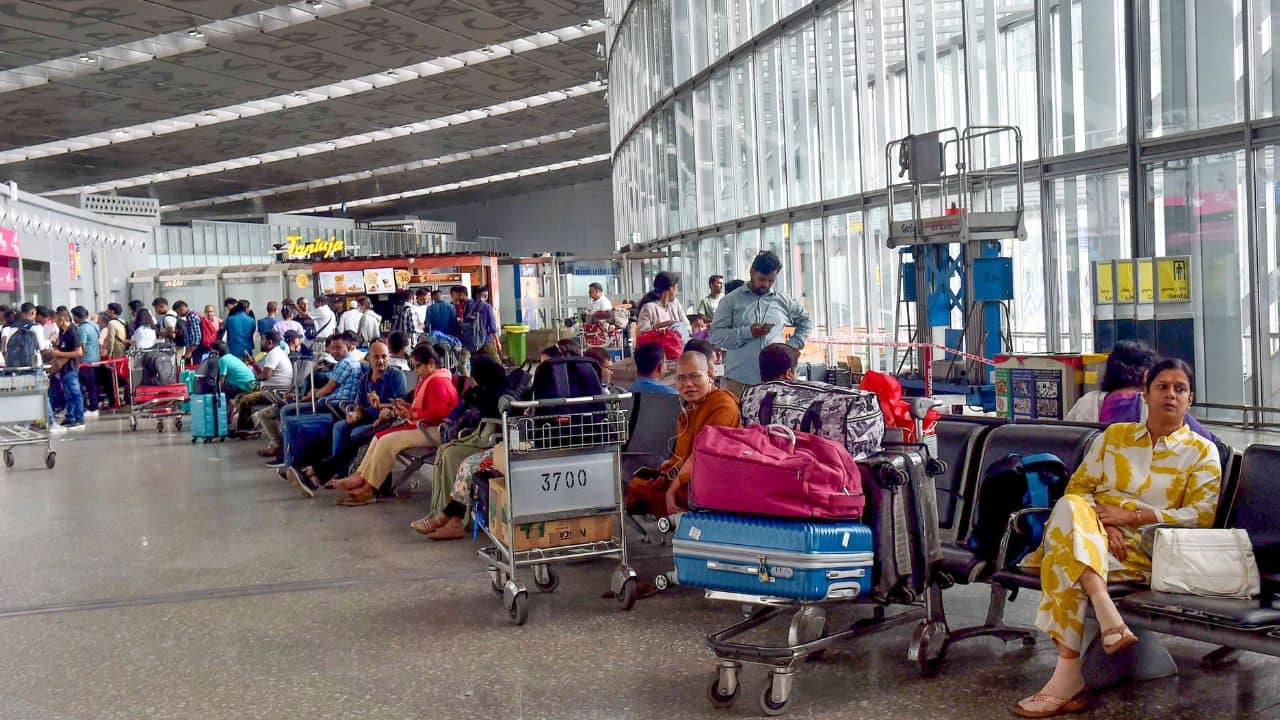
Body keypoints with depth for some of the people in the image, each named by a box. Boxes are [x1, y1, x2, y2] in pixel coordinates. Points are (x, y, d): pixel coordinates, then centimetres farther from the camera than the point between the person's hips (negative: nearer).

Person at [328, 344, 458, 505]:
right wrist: (408, 408, 7)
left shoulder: (437, 382, -15)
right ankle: (360, 477, -9)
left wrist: (412, 415, -18)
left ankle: (368, 489, -18)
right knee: (380, 436, 2)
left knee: (388, 441, -21)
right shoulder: (427, 379, 19)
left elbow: (437, 413, -24)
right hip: (423, 426, 11)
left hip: (434, 430, -11)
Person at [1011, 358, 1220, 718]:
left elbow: (1202, 514, -2)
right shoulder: (1114, 435, 20)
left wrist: (1132, 516, -13)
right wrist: (1098, 524, -9)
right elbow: (1078, 486, 13)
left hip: (1145, 551, -3)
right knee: (1070, 509, -37)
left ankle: (1069, 674, -42)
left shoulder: (1201, 452, 11)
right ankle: (1106, 612, -49)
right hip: (1090, 536, 3)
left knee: (1065, 561, -37)